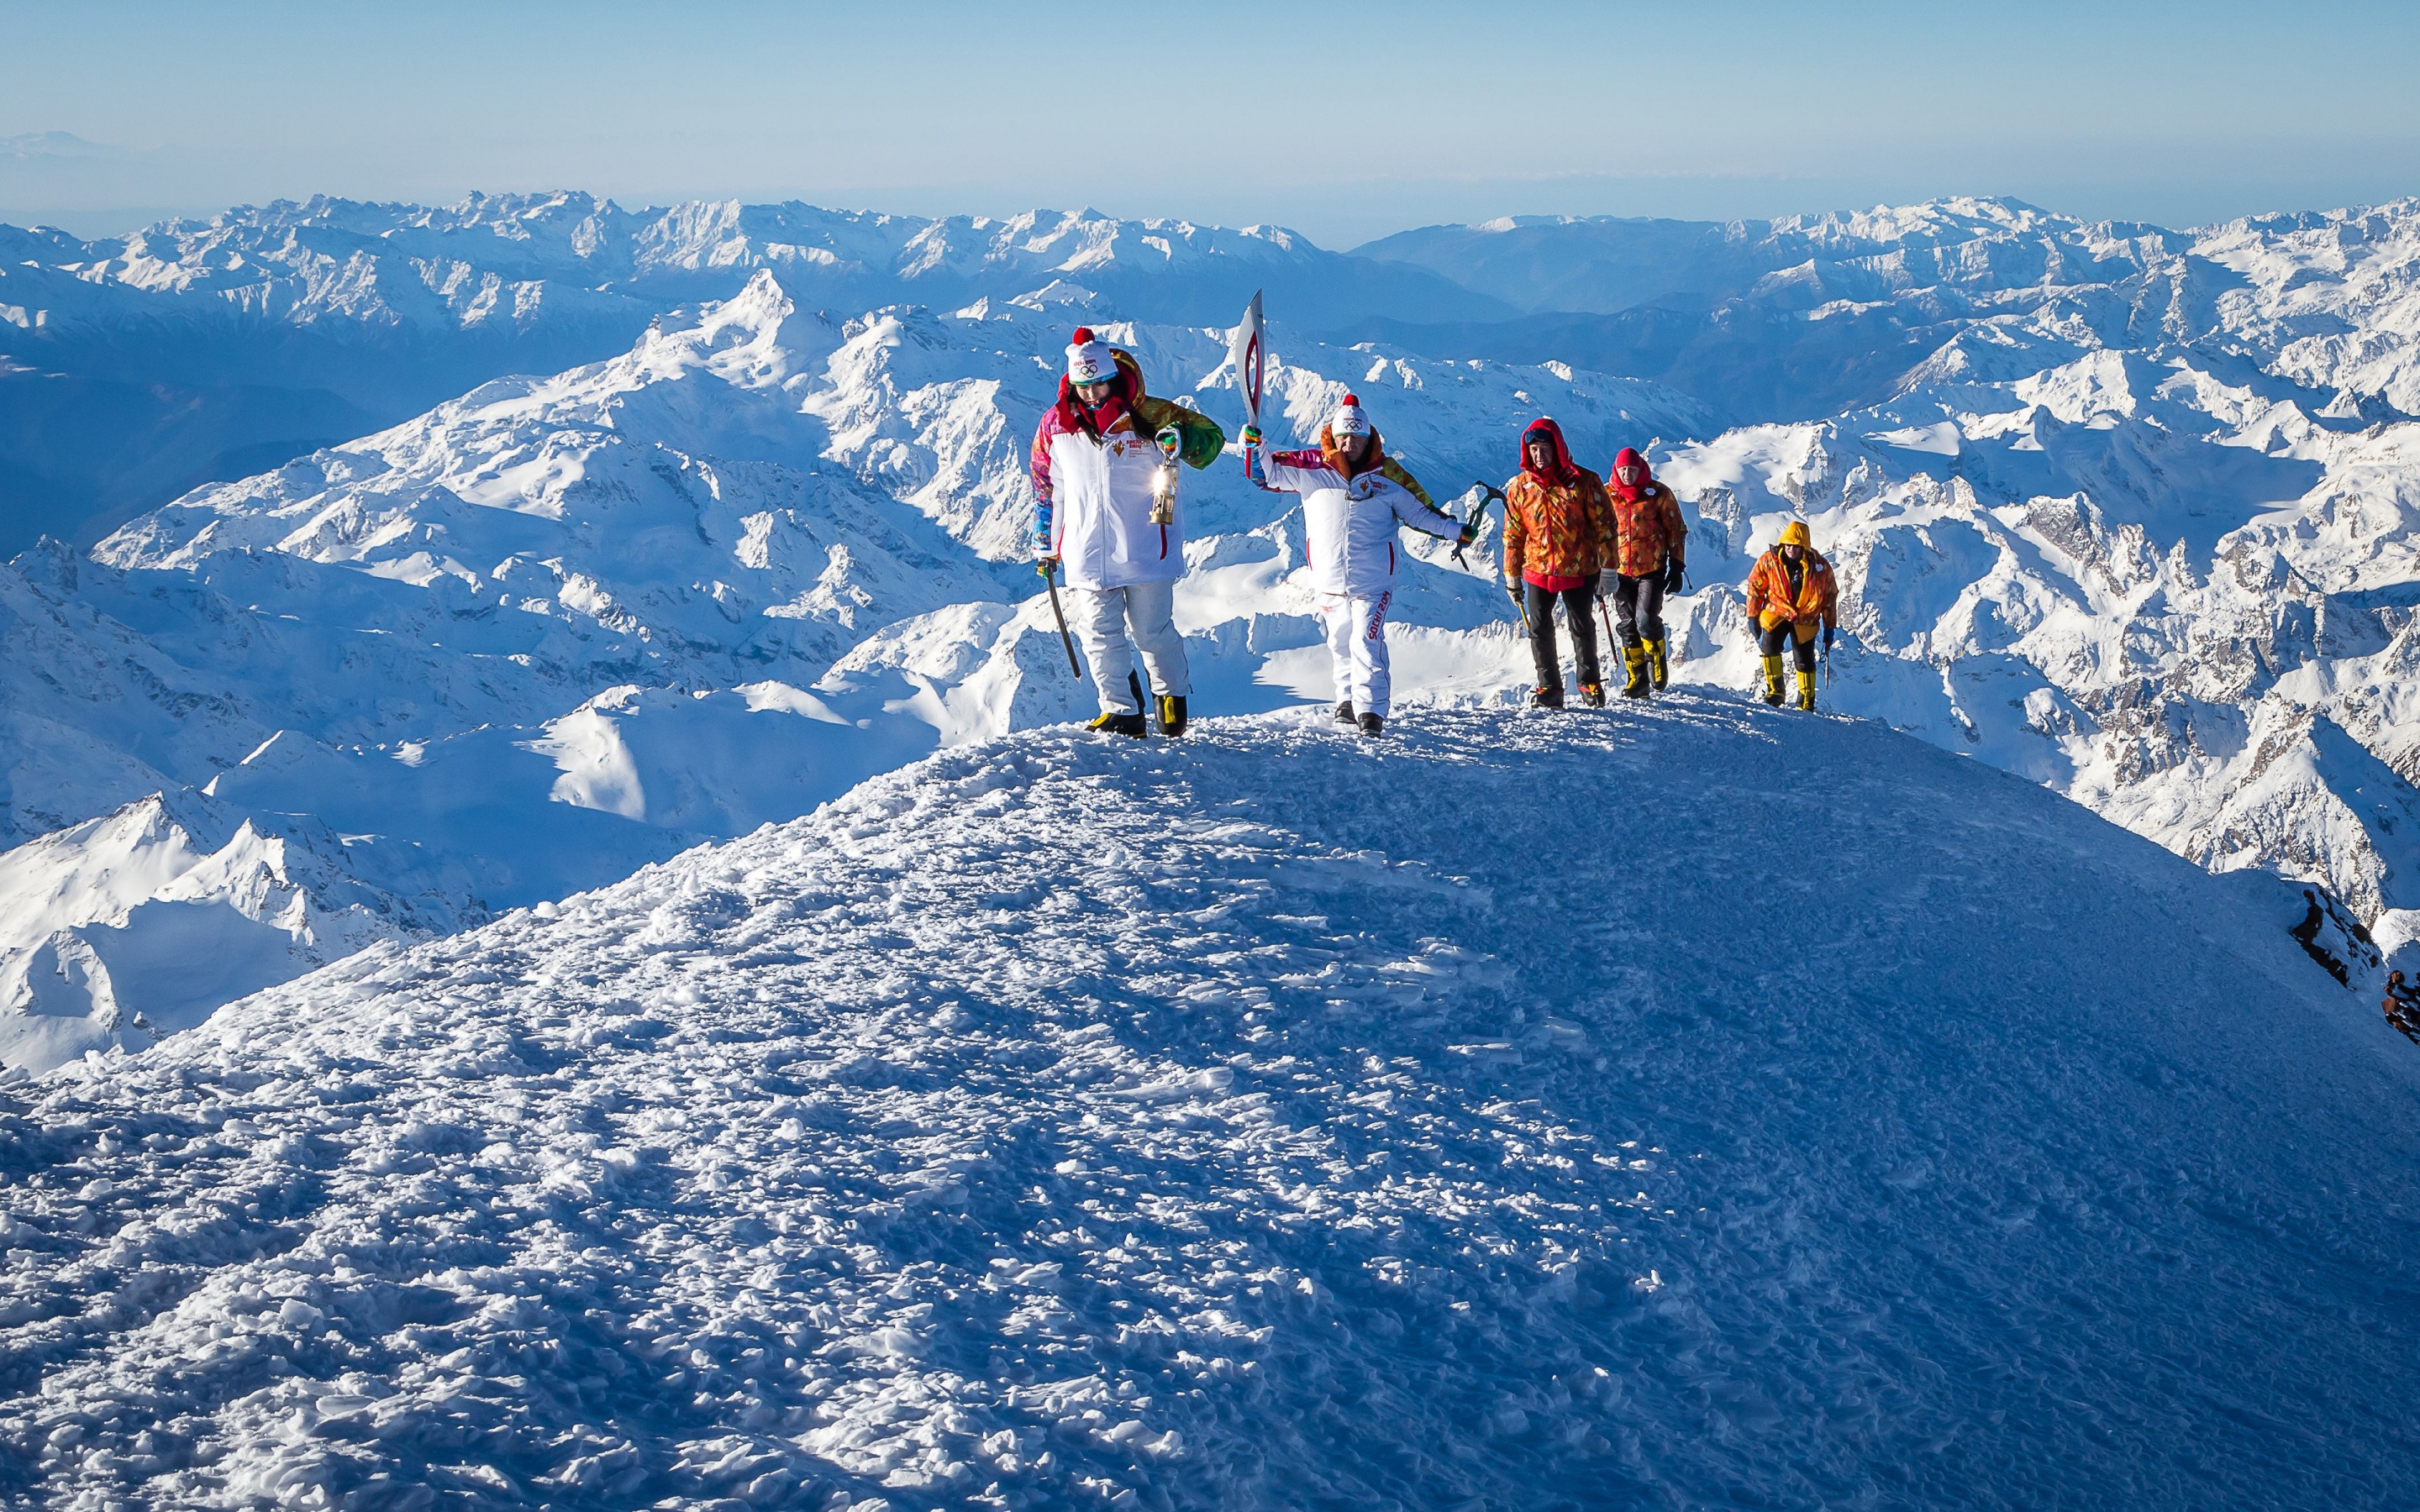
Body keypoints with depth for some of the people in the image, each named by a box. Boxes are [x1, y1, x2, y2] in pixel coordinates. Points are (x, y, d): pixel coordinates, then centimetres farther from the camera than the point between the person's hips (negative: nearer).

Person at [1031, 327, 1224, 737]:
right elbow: (1046, 486, 19)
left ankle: (1172, 693, 28)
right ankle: (1122, 711, 8)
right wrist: (1045, 543, 20)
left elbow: (1210, 434, 1)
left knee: (1152, 631, 5)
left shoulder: (1146, 415, -4)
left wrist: (1183, 442, -22)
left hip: (1145, 550, -2)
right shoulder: (1055, 425, 5)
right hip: (1086, 556, 3)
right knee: (1100, 636, 0)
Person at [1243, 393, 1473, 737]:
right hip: (1329, 580, 2)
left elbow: (1419, 512, 12)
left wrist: (1454, 530, 9)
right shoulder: (1311, 469, 2)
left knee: (1366, 644, -14)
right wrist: (1253, 446, -9)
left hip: (1373, 582, -2)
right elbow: (1266, 473, 7)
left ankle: (1370, 710, -14)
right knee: (1340, 644, 11)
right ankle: (1347, 700, 27)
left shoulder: (1387, 475, 3)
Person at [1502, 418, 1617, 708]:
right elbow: (1513, 534, 7)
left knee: (1582, 628, 9)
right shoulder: (1520, 487, 0)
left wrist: (1607, 567, -6)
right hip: (1538, 571, 2)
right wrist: (1512, 576, 7)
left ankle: (1590, 683, 26)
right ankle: (1549, 689, 12)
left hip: (1579, 571, -2)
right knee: (1540, 630, 0)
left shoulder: (1583, 482, -8)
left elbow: (1604, 524, -4)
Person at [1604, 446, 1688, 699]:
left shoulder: (1658, 494, -1)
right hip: (1620, 571, 3)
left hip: (1652, 569, -3)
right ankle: (1637, 680, 9)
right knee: (1626, 626, 1)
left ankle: (1658, 667, 9)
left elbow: (1676, 531, 4)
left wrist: (1676, 568, 0)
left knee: (1646, 620, -15)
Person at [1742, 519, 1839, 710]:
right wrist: (1753, 616, 2)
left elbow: (1830, 596, 2)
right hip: (1776, 613, 0)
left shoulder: (1820, 567, -10)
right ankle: (1774, 690, -9)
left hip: (1805, 620, 0)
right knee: (1770, 644, -25)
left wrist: (1829, 628, 3)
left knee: (1804, 661, 1)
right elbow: (1755, 587, 2)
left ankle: (1806, 703, 18)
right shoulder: (1769, 561, -11)